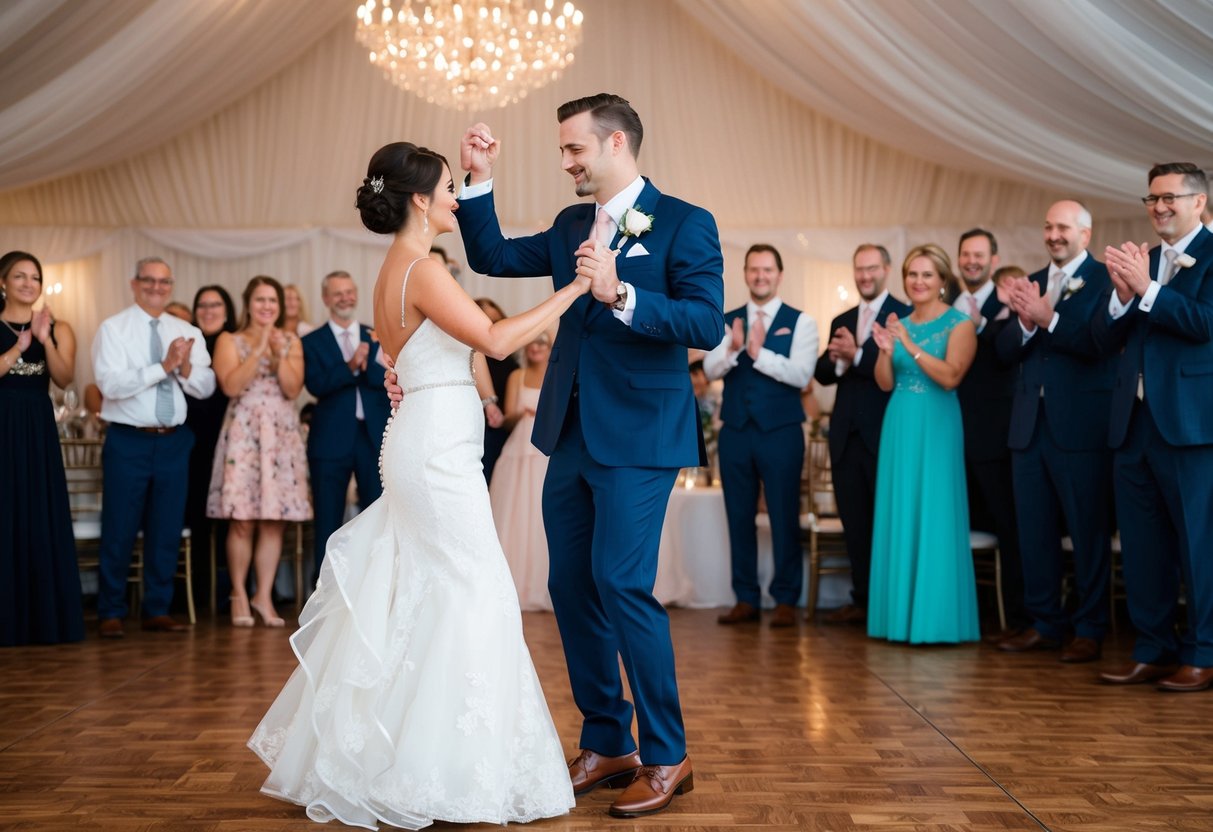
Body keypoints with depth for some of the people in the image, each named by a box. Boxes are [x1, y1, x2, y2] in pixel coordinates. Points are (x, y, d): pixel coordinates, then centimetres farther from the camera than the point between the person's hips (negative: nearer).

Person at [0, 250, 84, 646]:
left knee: (42, 520, 3)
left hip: (38, 429, 2)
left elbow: (64, 379, -4)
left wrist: (45, 340, -16)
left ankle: (44, 619, 8)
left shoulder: (58, 328, 9)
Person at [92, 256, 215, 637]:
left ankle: (157, 610, 20)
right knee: (120, 530, 1)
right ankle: (111, 613, 14)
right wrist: (163, 366, -20)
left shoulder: (188, 332, 10)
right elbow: (110, 383, -15)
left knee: (167, 530, 9)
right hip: (128, 441, -4)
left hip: (174, 441, 4)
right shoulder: (113, 329, -2)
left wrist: (185, 367, -16)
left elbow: (205, 387, 4)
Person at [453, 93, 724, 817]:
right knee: (572, 587, 10)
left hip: (638, 437, -7)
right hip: (571, 434, 8)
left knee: (622, 584, -12)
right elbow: (493, 256, 18)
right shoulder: (571, 227, 15)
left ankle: (667, 756, 2)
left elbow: (708, 324, -17)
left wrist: (622, 295, -27)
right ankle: (607, 744, 23)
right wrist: (481, 180, 8)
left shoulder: (685, 223, -6)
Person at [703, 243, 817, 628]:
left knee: (784, 517, 1)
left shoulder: (800, 322, 0)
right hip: (735, 431, 3)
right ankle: (746, 598, 17)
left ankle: (786, 599, 12)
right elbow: (711, 370, -2)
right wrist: (732, 348, -21)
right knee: (739, 516, 8)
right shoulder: (727, 321, 9)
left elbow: (801, 374, -13)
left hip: (781, 432, -3)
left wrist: (758, 352, -20)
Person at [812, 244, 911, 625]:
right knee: (854, 522, 10)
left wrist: (857, 354, -22)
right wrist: (836, 358, -12)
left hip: (885, 433, -6)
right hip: (846, 434, 6)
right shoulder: (841, 321, 17)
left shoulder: (903, 315, -4)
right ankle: (862, 600, 19)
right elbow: (822, 374, 8)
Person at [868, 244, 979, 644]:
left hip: (936, 427, -6)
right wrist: (885, 351, -10)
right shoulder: (899, 324, 12)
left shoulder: (959, 323, -4)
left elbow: (950, 377, -17)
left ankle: (936, 616, 2)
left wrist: (910, 345, -22)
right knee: (899, 515, 7)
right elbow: (886, 384, 7)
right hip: (898, 425, 6)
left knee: (934, 516, -5)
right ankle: (901, 612, 15)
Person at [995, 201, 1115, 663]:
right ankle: (1046, 623, 23)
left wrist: (1049, 318, -27)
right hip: (1030, 425, 6)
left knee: (1089, 530, 3)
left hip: (1082, 425, -6)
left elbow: (1101, 343, -19)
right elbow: (1006, 351, 4)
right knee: (1035, 531, 12)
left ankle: (1089, 629, 14)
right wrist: (1025, 324, -16)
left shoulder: (1104, 279, -5)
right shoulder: (1031, 283, 13)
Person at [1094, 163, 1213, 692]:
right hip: (1134, 424, 7)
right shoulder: (1138, 261, 15)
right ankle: (1153, 650, 21)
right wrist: (1122, 295, -9)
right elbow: (1106, 341, 7)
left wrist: (1147, 288, -19)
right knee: (1141, 547, 11)